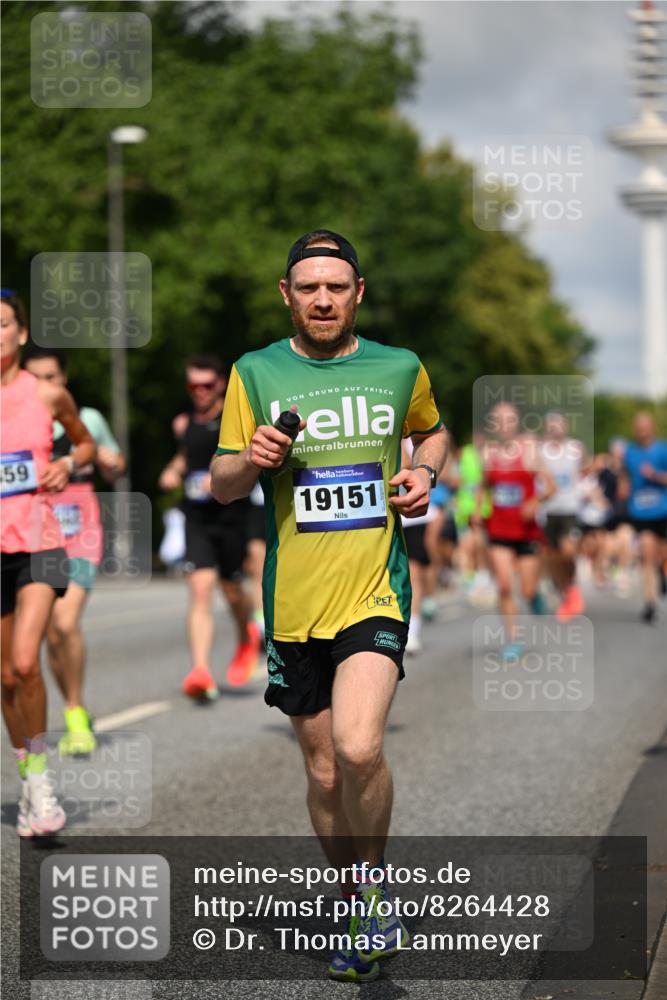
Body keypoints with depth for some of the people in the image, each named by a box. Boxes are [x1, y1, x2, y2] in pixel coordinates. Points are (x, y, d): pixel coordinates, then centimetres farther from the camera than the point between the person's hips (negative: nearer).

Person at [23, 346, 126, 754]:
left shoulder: (88, 420, 5)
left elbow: (114, 471, 18)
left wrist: (112, 462, -4)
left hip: (80, 540, -1)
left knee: (66, 623, -21)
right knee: (52, 637, 4)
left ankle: (76, 713, -5)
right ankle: (78, 717, 23)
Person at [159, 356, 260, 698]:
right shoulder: (183, 423, 11)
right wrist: (173, 471, 11)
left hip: (231, 515, -2)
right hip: (197, 518, 2)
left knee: (232, 591, 10)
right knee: (201, 590, -12)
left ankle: (247, 636, 45)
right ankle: (201, 670, -20)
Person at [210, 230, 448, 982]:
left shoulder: (401, 369, 5)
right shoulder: (255, 373, 4)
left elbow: (431, 431, 25)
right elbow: (221, 485, 6)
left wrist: (424, 474, 3)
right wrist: (250, 459, -16)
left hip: (374, 588, -2)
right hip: (293, 602, 2)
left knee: (358, 749, -23)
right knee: (324, 772, 9)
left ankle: (375, 881, 3)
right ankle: (362, 912, 29)